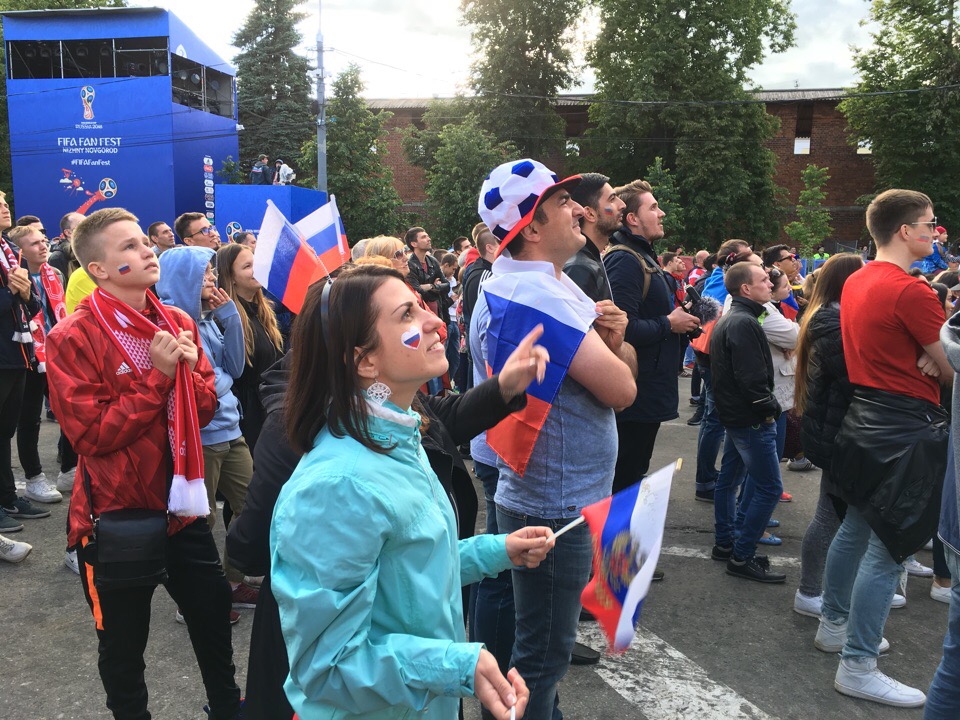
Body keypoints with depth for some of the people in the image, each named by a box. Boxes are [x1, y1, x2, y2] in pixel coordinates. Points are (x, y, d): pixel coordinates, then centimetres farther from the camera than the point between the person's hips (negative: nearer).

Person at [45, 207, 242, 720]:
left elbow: (205, 408, 5)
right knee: (123, 644, 16)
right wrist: (157, 376, -22)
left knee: (214, 614, 18)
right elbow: (92, 435, -20)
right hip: (117, 513, -4)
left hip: (182, 505, 5)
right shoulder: (71, 340, -15)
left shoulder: (178, 323, 1)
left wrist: (188, 370, -15)